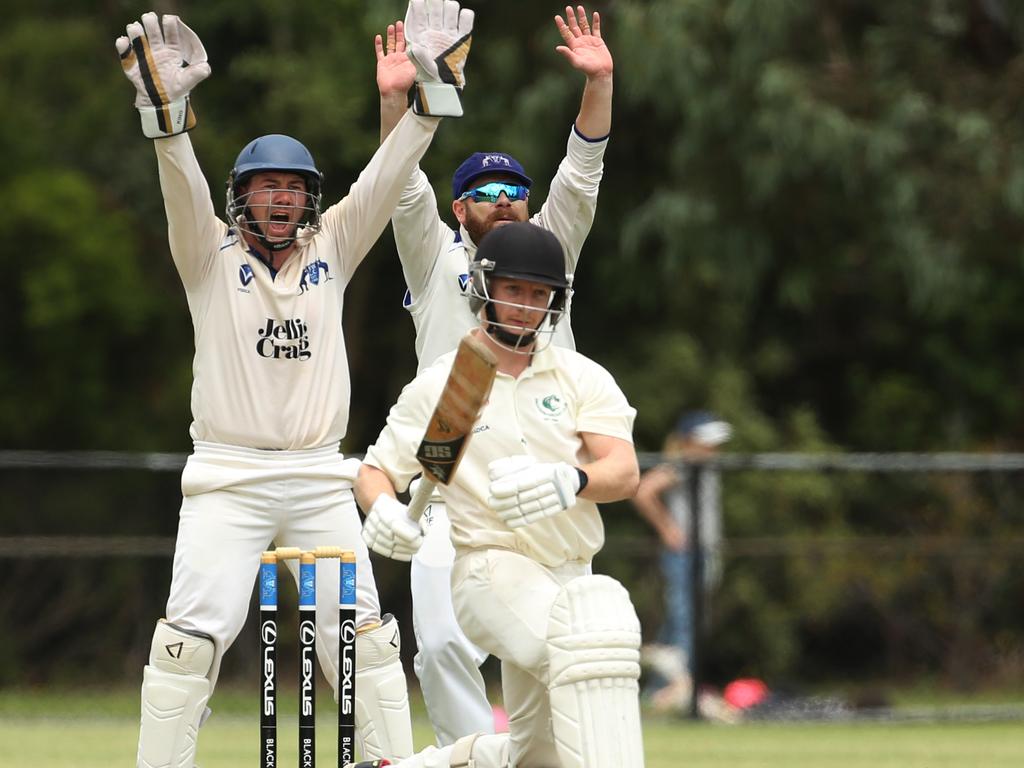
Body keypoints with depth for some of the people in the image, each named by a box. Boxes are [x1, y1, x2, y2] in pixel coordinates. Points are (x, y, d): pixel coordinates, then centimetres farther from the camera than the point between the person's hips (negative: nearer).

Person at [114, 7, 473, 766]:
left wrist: (433, 85, -12)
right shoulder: (211, 255, 3)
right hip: (228, 476, -3)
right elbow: (183, 187, -14)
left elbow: (388, 175, 1)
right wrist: (166, 106, -33)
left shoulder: (333, 248, 10)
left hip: (320, 476, 3)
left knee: (362, 636, 0)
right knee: (193, 637, -12)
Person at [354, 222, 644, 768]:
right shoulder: (436, 387, 3)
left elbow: (624, 474, -8)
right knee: (598, 619, -36)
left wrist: (570, 481, -32)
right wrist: (383, 508, -17)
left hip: (569, 576, 5)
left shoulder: (583, 378, 5)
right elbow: (375, 471, 8)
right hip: (492, 571, -5)